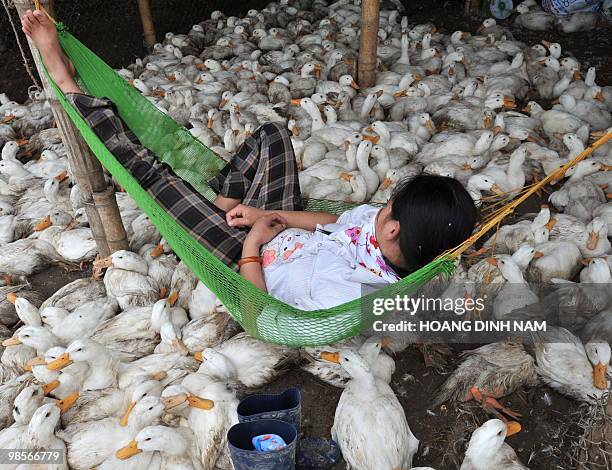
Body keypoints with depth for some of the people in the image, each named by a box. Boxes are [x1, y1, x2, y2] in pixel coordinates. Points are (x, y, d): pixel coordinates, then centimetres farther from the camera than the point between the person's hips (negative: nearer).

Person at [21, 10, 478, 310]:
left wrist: (253, 240, -22)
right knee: (272, 133, 9)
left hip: (246, 260, -6)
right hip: (280, 231, 7)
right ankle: (222, 199, 29)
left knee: (152, 173, -11)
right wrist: (268, 215, -8)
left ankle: (68, 82, 10)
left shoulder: (346, 295, -39)